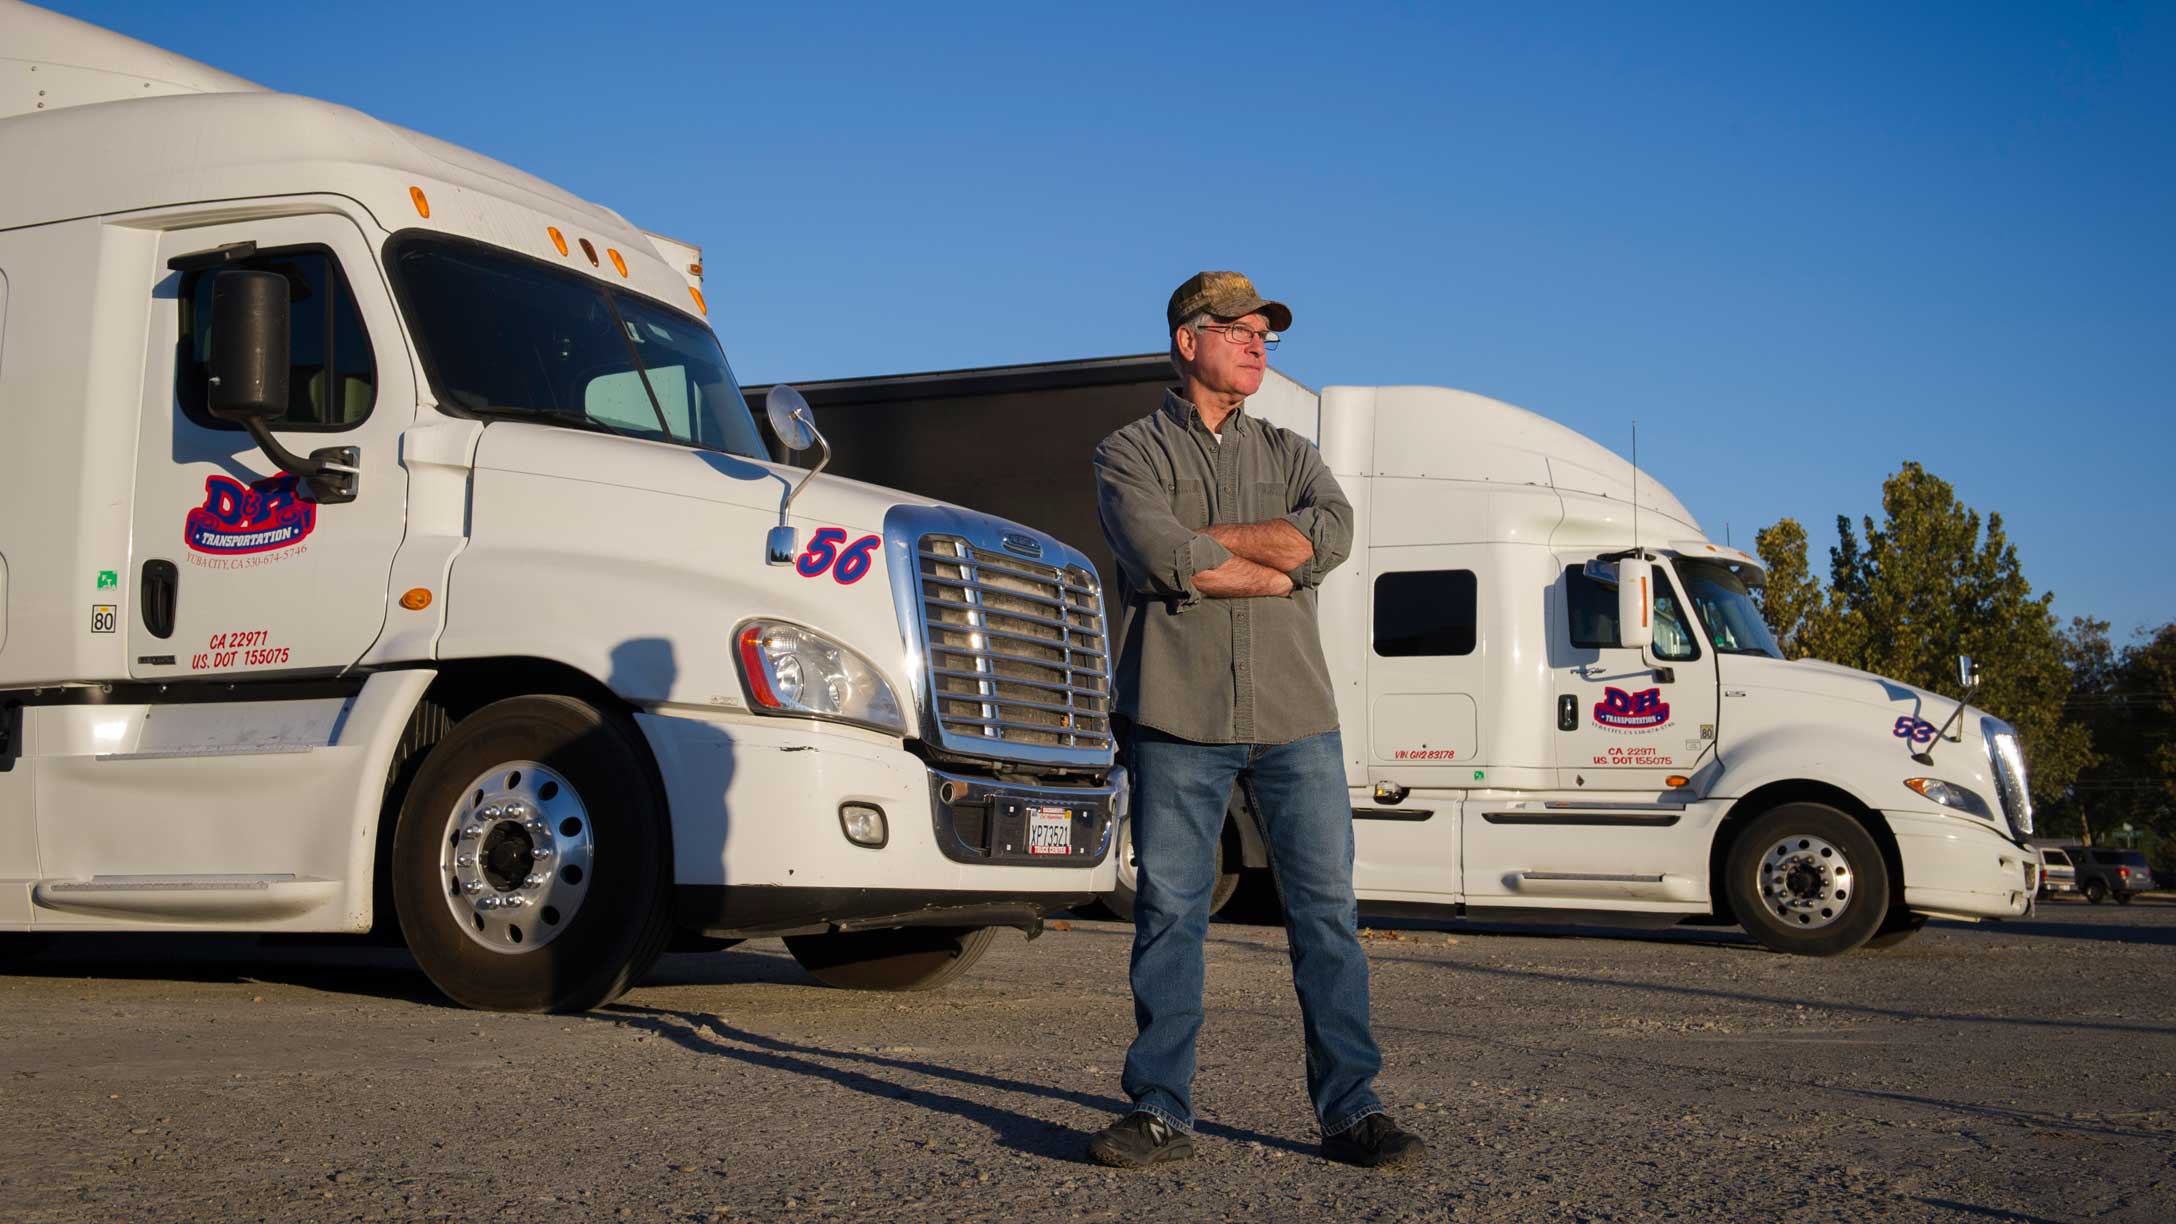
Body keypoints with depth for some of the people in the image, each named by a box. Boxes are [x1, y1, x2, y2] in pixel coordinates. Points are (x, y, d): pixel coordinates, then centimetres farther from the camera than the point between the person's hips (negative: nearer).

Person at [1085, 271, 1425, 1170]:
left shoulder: (1290, 454, 18)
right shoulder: (1129, 454, 7)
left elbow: (1332, 532, -4)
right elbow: (1163, 560, -13)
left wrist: (1204, 540, -8)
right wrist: (1280, 570, -3)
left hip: (1294, 716, 3)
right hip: (1177, 716, -3)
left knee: (1326, 909, 2)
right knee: (1168, 912, 1)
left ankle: (1350, 1109, 10)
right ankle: (1160, 1112, 11)